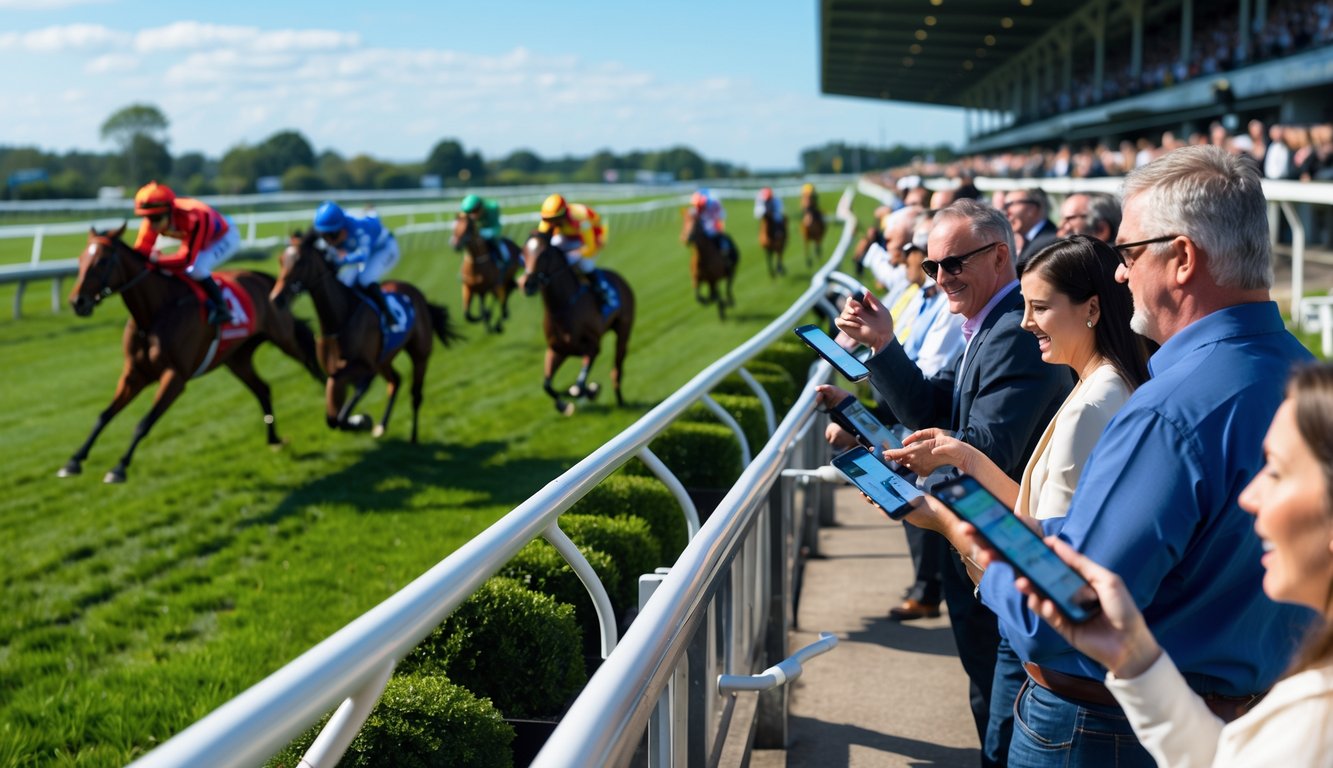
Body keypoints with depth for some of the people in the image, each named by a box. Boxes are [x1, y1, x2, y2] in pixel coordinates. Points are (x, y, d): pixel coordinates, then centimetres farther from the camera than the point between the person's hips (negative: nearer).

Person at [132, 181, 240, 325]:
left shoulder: (193, 219, -43)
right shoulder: (153, 221, -23)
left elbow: (187, 259, -44)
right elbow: (140, 250, -21)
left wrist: (156, 259, -45)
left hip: (225, 237, -8)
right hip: (204, 242, 8)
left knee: (196, 268, -30)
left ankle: (221, 309, -14)